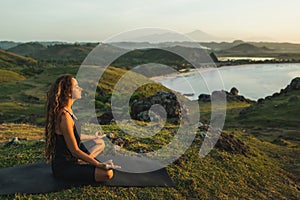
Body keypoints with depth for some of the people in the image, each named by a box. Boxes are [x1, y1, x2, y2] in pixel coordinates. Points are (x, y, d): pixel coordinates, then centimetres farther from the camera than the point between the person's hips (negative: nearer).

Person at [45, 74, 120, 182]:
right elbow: (75, 151, -23)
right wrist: (99, 165, -20)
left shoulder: (67, 110, 4)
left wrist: (92, 137, 33)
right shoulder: (64, 116, -26)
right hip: (63, 166, -10)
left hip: (69, 158, 10)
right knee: (107, 173, -24)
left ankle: (80, 162, 7)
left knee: (100, 143, 25)